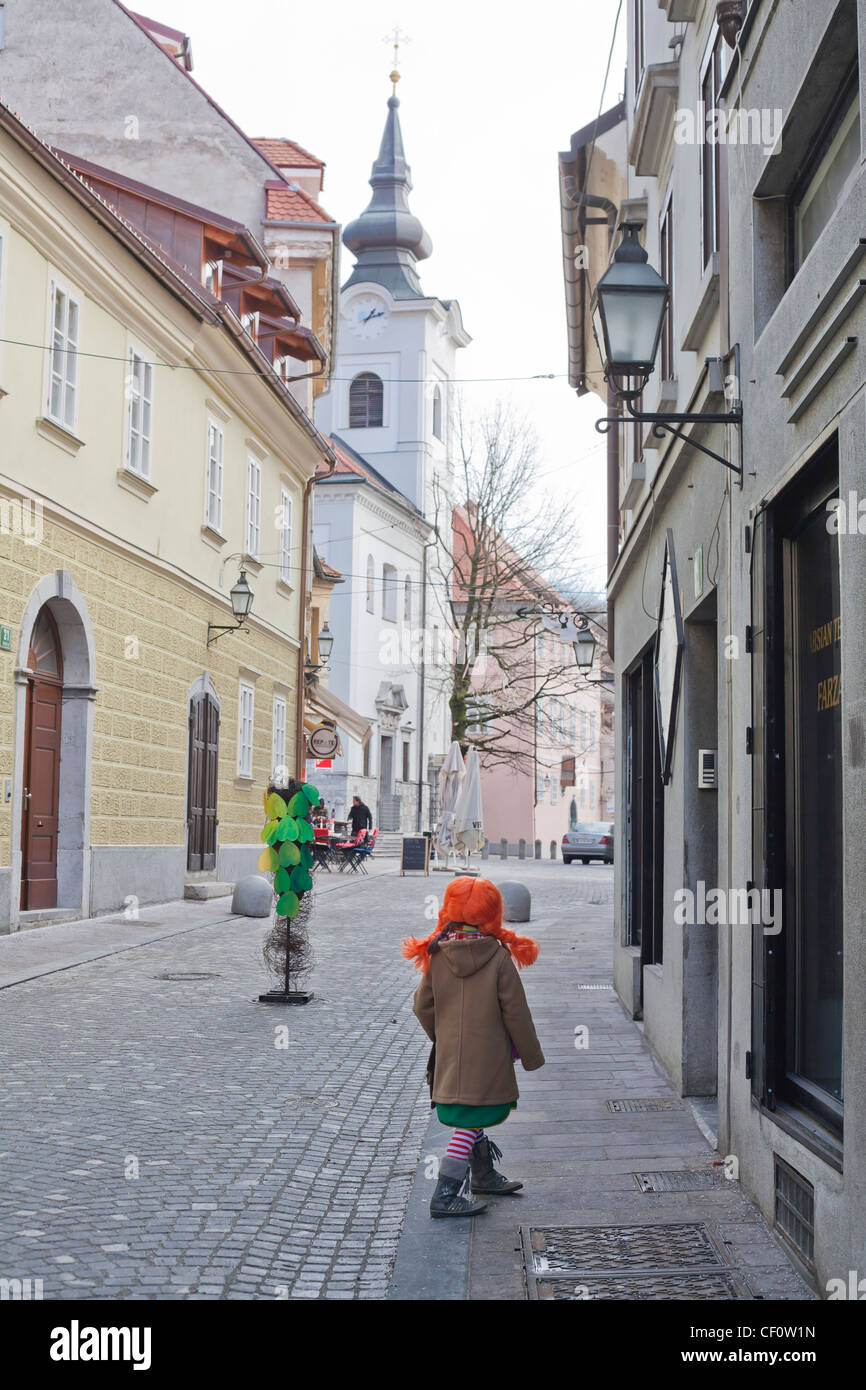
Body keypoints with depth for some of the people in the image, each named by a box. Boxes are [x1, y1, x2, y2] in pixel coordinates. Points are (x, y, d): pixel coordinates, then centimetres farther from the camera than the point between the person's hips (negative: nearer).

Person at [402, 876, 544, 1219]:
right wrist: (532, 1056, 4)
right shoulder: (500, 957, -13)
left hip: (449, 1058, 5)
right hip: (488, 1059, -5)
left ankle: (485, 1176, 40)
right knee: (471, 1122, 0)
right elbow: (516, 1014, -8)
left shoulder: (437, 957, -4)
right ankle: (445, 1196, -3)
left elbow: (423, 1007, 4)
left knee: (471, 1118, 22)